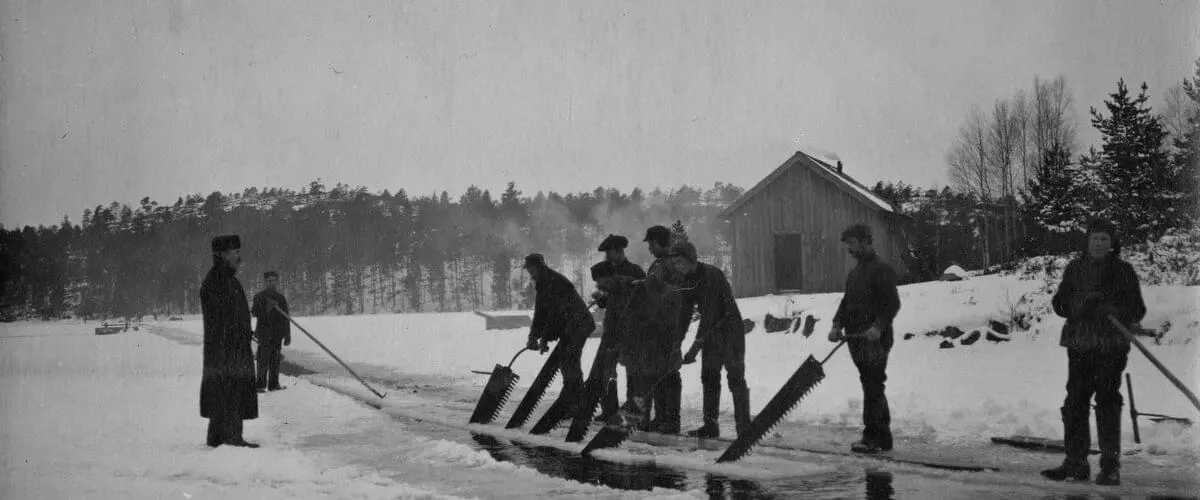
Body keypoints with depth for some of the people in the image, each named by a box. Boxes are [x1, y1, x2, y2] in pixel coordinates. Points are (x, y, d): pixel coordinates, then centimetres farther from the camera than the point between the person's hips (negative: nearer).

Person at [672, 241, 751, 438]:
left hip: (730, 330, -8)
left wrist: (697, 345, -31)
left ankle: (744, 427, -7)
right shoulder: (688, 280, 2)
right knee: (709, 377, 7)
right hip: (712, 333, 8)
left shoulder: (711, 275, -24)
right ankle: (710, 425, 13)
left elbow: (710, 313, -28)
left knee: (735, 377, -9)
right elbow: (685, 311, 8)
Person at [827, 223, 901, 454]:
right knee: (873, 388, 11)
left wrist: (878, 327, -26)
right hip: (856, 339, 9)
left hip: (875, 340, -9)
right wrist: (837, 325, 3)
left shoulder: (882, 270, -7)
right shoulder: (854, 273, 20)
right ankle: (883, 438, 17)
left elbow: (893, 303, -14)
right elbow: (846, 302, 20)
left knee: (873, 388, -8)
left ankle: (872, 438, -6)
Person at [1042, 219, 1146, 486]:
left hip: (1111, 346, -3)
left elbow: (1137, 310, 1)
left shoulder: (1123, 270, 3)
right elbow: (1059, 303, 8)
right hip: (1079, 344, 3)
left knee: (1107, 401, -7)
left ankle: (1110, 466, -2)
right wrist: (1079, 305, -12)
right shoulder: (1075, 268, 11)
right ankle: (1075, 462, 14)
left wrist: (1113, 311, -18)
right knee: (1075, 402, 4)